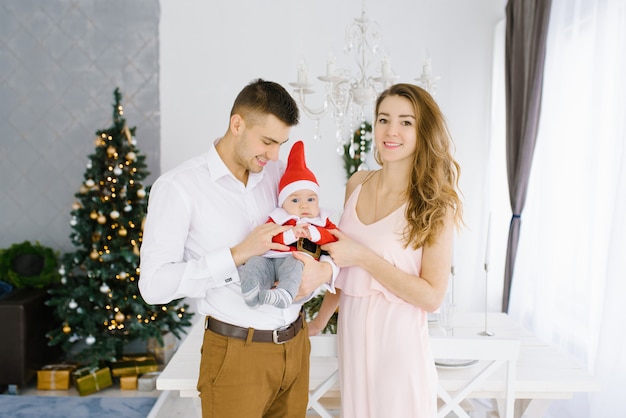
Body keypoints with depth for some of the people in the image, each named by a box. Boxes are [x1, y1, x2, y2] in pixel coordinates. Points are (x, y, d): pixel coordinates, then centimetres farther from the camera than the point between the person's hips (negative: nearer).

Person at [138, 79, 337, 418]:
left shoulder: (280, 174, 6)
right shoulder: (178, 187, -10)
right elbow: (154, 285, -17)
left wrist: (324, 270, -13)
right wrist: (239, 254, -22)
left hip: (296, 344, 5)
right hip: (237, 352, -5)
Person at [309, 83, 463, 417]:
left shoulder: (436, 203, -12)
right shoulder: (357, 184, 3)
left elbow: (432, 296, -15)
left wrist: (364, 257, -20)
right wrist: (320, 320, 18)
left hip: (397, 338, -5)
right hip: (352, 331, 5)